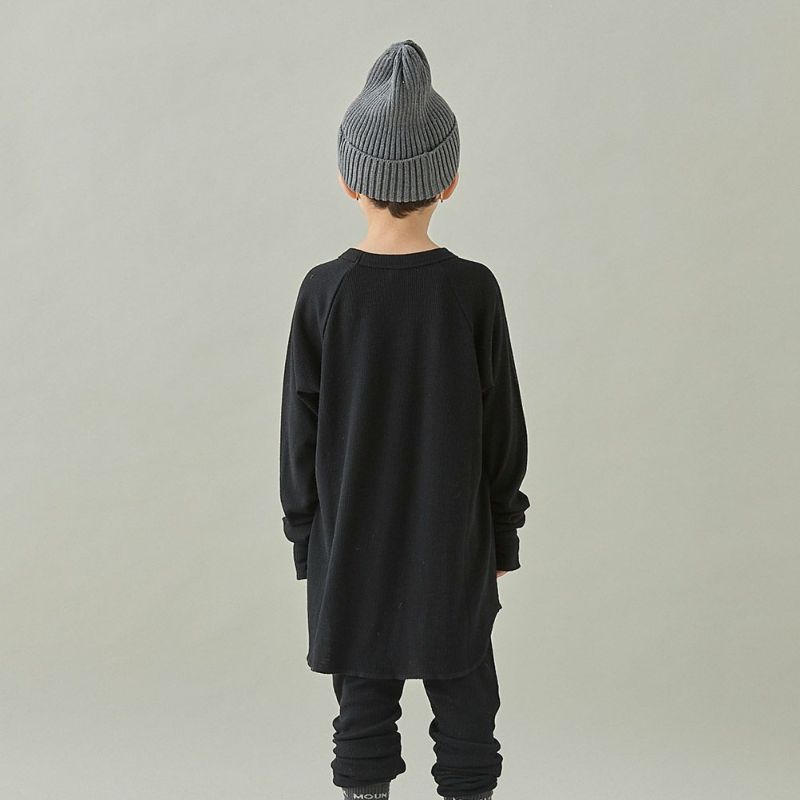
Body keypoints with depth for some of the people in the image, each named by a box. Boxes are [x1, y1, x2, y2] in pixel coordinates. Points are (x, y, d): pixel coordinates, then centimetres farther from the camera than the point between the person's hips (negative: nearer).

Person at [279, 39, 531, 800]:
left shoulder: (323, 291, -9)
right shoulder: (473, 289, -10)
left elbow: (300, 430, -4)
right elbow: (502, 428, -4)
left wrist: (306, 535, 8)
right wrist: (503, 534, 8)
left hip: (351, 546, 1)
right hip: (455, 545, 0)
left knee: (364, 705, 11)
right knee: (465, 703, 12)